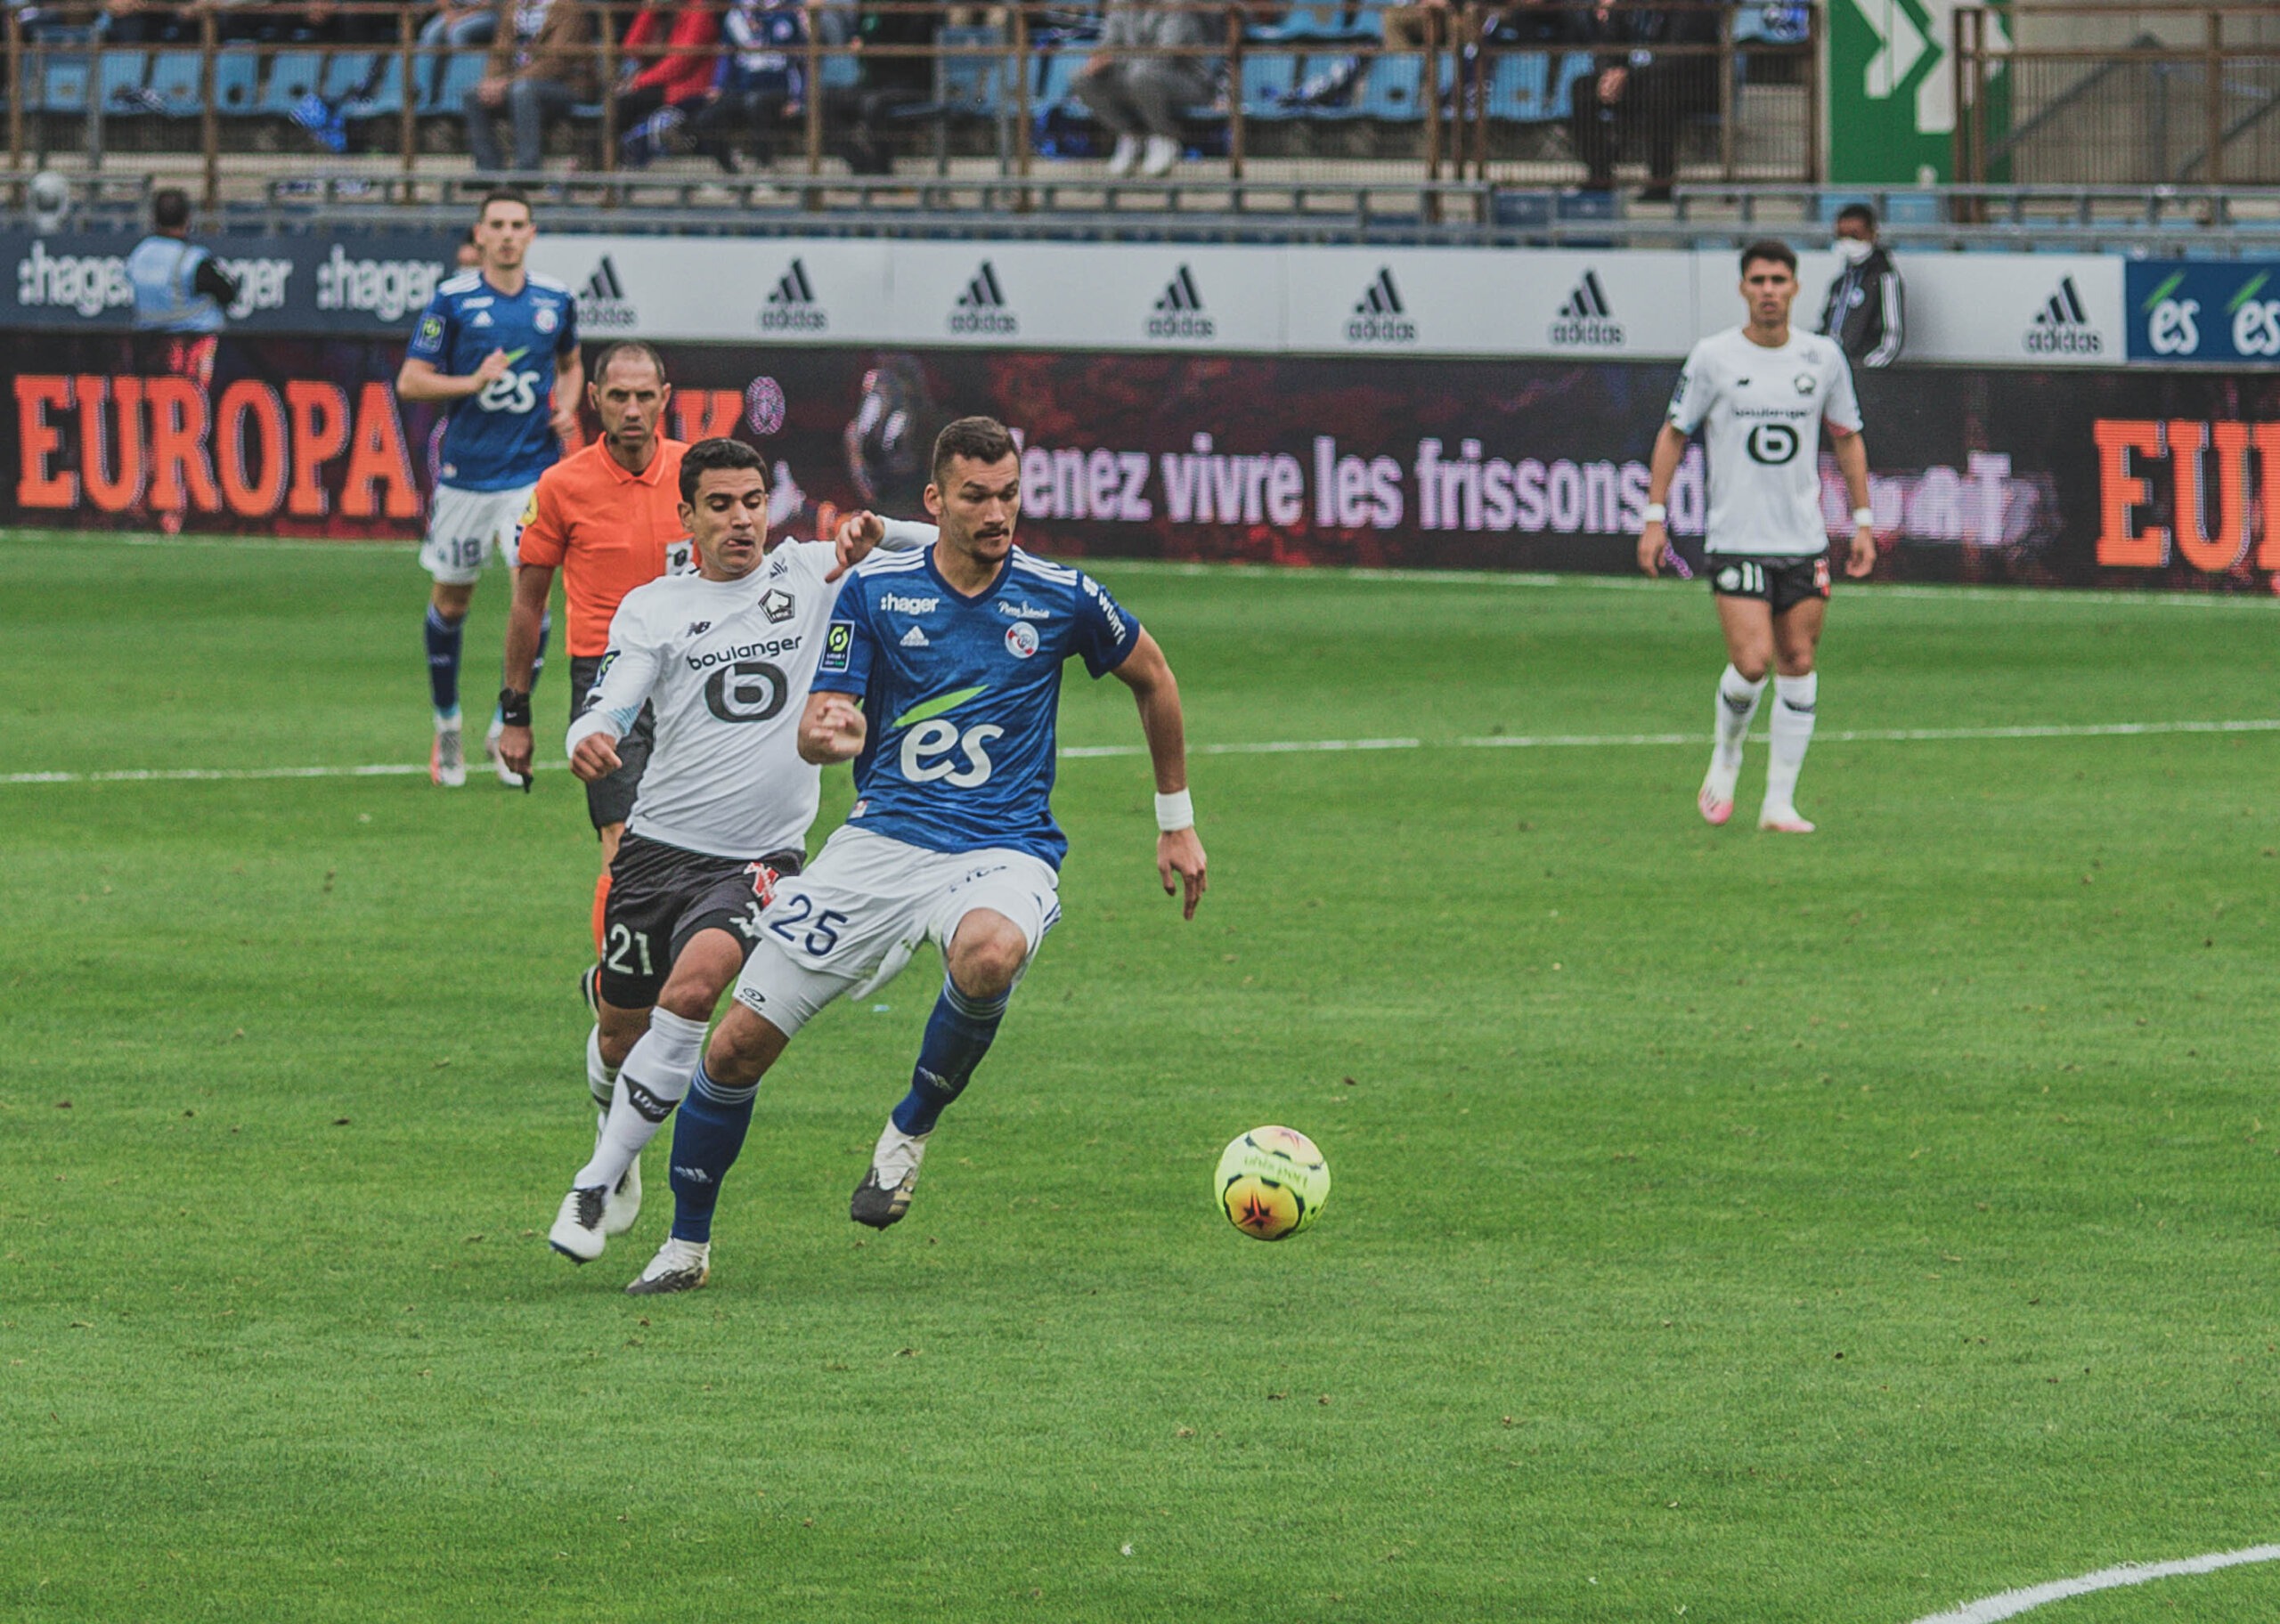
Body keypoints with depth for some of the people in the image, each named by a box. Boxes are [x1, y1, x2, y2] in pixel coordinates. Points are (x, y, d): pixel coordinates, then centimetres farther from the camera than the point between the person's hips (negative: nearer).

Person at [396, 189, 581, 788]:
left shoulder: (555, 300, 5)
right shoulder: (452, 300, -4)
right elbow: (409, 382, -4)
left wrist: (566, 407, 4)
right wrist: (473, 383, -19)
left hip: (533, 469, 1)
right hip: (465, 470, -1)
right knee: (451, 600, 9)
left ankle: (509, 727, 1)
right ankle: (447, 726, 29)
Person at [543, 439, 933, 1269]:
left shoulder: (811, 576, 5)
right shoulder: (651, 609, 5)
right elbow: (610, 709, -6)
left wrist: (874, 536, -18)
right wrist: (589, 740, -31)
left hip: (758, 861, -2)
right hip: (658, 847, 2)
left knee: (692, 988, -26)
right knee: (621, 1027, 9)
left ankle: (598, 1184, -19)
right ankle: (617, 1144, 44)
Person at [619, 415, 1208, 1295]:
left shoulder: (1060, 597, -1)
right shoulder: (876, 589, 0)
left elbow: (1152, 678, 17)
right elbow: (814, 731, 0)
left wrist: (1177, 822, 21)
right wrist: (832, 732, -26)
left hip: (1003, 851, -2)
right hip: (881, 839, 2)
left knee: (988, 955, -40)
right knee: (737, 1046, -5)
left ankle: (911, 1129, -12)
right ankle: (686, 1244, 17)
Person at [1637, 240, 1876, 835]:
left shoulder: (1823, 358, 4)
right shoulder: (1713, 357, -4)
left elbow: (1848, 439, 15)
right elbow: (1673, 434, 5)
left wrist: (1863, 522, 10)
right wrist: (1655, 518, 0)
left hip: (1805, 540, 3)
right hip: (1735, 540, -3)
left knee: (1798, 664, 1)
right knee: (1752, 663, -14)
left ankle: (1780, 802, 8)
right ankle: (1726, 755, 16)